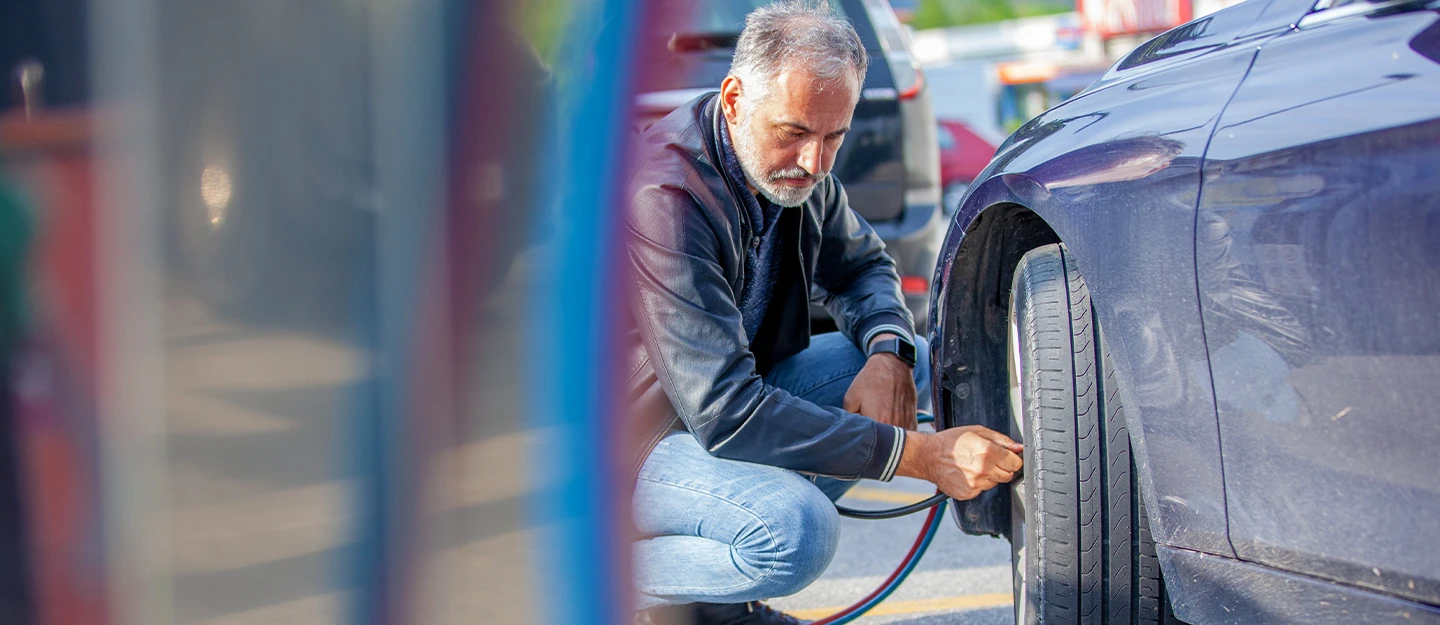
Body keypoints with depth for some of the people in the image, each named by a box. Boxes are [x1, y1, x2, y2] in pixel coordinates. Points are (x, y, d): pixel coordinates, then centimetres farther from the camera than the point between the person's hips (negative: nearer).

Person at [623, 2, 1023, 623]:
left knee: (915, 360, 1)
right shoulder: (664, 198, -30)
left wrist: (888, 353, -10)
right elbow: (724, 413, -34)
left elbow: (862, 264, 16)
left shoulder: (796, 165, -2)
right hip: (621, 442, -10)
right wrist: (921, 455, -35)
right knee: (796, 530, -34)